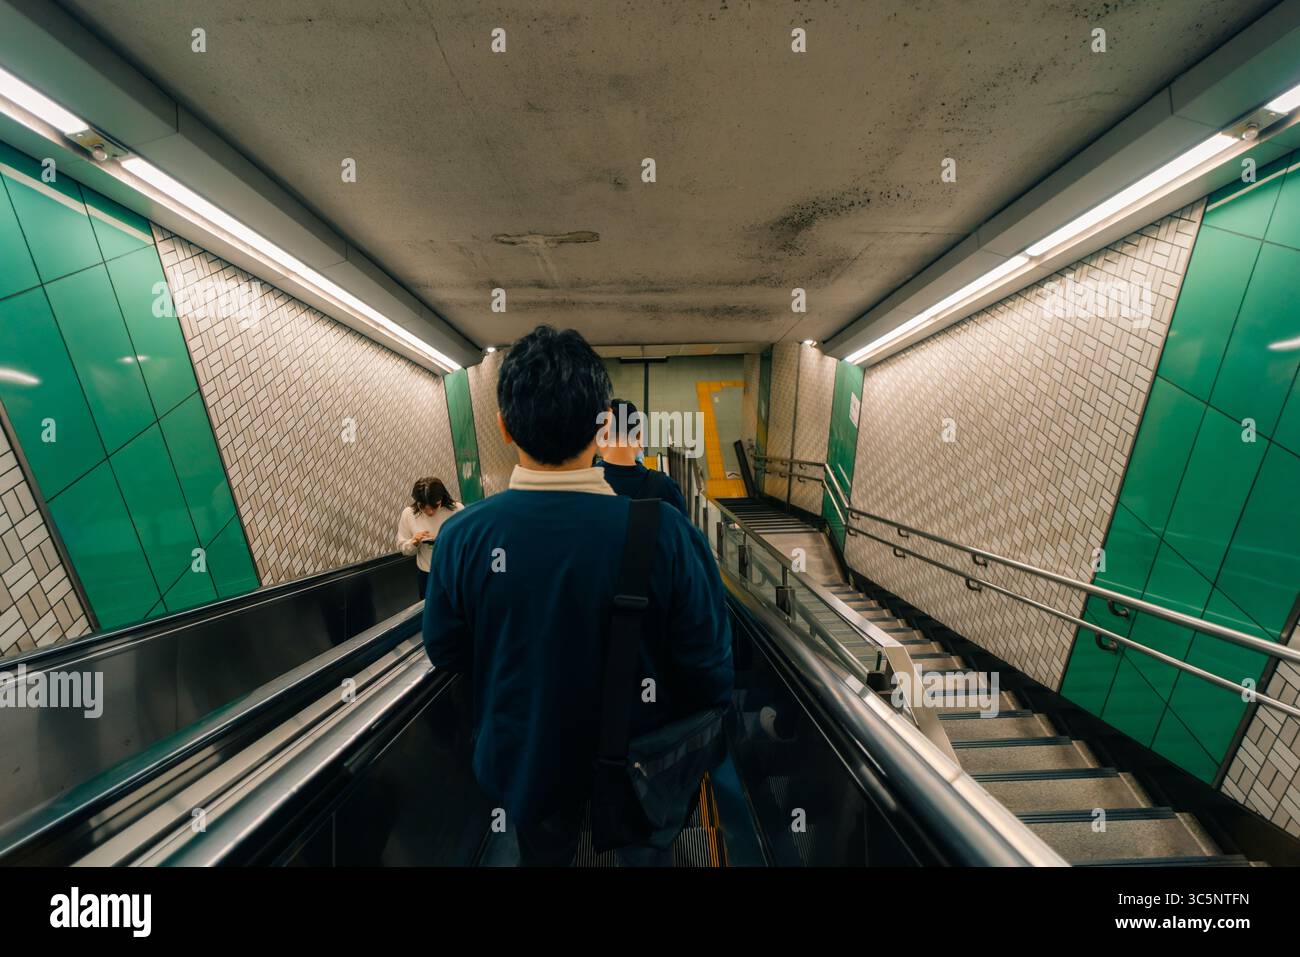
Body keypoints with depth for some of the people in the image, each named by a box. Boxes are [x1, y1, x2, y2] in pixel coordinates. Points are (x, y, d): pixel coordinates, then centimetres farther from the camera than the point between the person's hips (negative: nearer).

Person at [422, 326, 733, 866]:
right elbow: (706, 662, -18)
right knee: (643, 850, 33)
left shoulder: (462, 536, -25)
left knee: (543, 853, 35)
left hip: (524, 761, 2)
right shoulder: (665, 531, -32)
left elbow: (446, 652, -8)